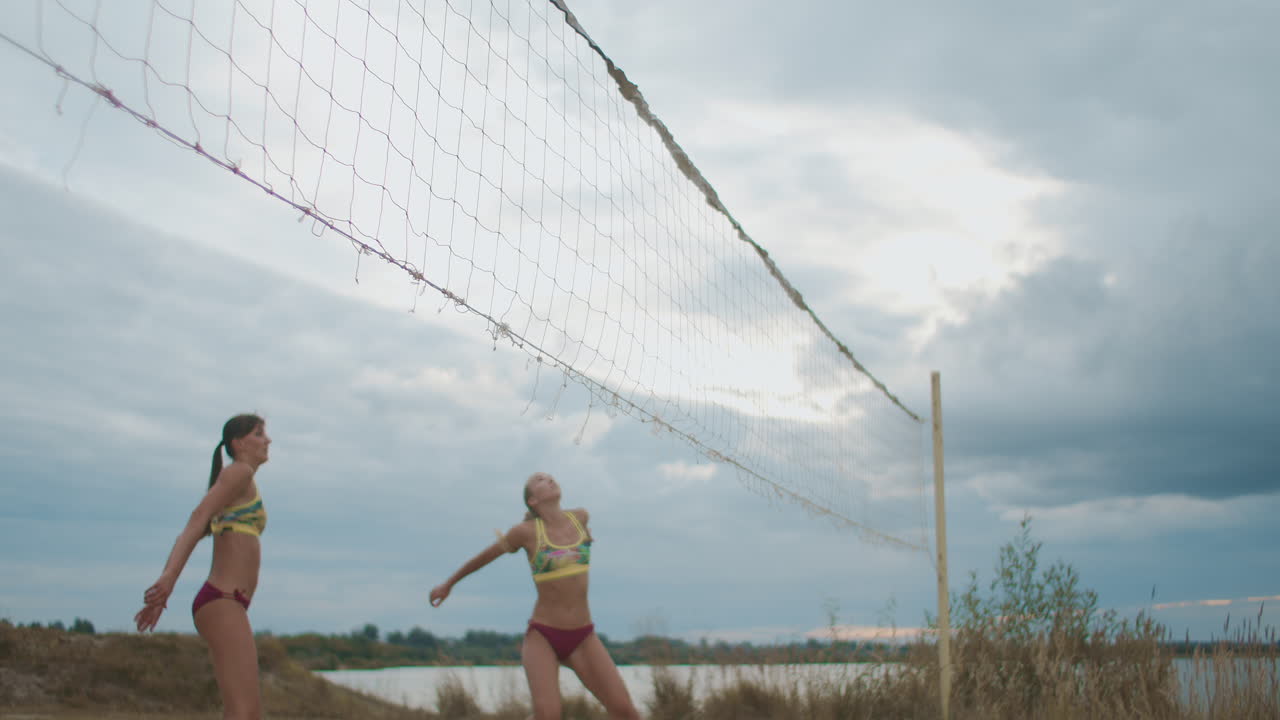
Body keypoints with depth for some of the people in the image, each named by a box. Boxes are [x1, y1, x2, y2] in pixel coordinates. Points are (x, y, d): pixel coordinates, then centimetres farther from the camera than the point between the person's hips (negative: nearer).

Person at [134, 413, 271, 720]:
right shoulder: (239, 472, -3)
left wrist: (161, 593, 18)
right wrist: (169, 578, -28)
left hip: (226, 605, 10)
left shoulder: (236, 484, 25)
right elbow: (198, 518, -17)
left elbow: (188, 535, 23)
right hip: (223, 603, -10)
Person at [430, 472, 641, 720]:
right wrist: (448, 584, 23)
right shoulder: (526, 531, -8)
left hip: (582, 639, 3)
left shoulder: (581, 516, 2)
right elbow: (484, 557, 10)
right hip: (542, 637, -3)